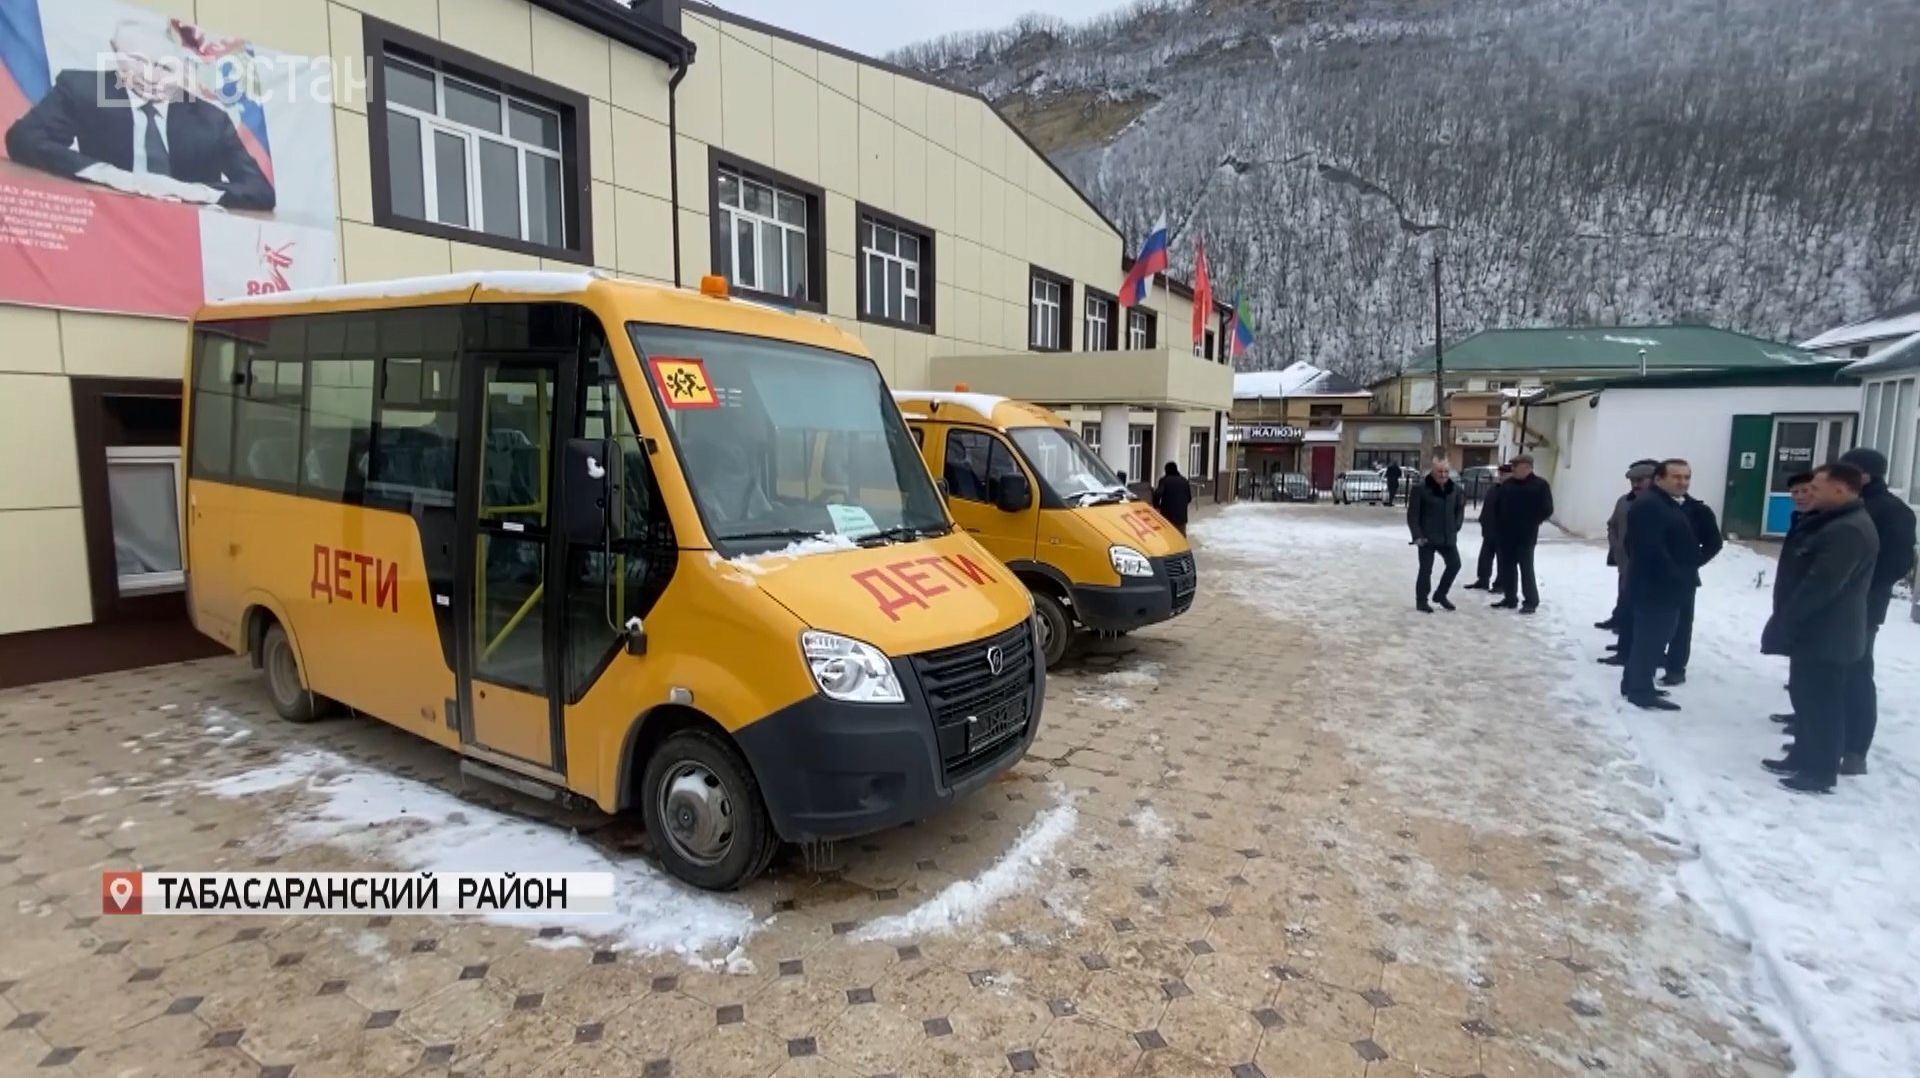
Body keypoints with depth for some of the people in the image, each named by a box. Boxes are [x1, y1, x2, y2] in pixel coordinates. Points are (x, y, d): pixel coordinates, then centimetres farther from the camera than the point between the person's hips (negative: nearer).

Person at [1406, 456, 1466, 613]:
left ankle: (1440, 594, 29)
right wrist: (1417, 535, -16)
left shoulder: (1455, 488, 4)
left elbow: (1460, 509, 18)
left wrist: (1456, 528, 6)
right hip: (1427, 538, -5)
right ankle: (1421, 601, 13)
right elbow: (1412, 514, -11)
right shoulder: (1420, 488, -13)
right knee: (1426, 569, -1)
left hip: (1448, 537, 6)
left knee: (1454, 565, 9)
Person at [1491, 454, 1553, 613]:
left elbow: (1547, 510, -6)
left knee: (1526, 569, -3)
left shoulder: (1540, 485, -5)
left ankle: (1531, 601, 6)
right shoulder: (1507, 485, 10)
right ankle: (1509, 598, 20)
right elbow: (1498, 507, 15)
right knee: (1507, 568, 10)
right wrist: (1498, 526, 6)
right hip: (1506, 534, 6)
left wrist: (1532, 522, -8)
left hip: (1526, 536, -6)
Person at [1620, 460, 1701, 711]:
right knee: (1651, 638, -5)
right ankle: (1641, 691, 3)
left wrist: (1685, 575, 12)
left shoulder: (1670, 505, 17)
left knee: (1649, 637, 16)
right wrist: (1676, 578, -21)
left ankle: (1635, 684, 25)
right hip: (1655, 586, -11)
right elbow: (1652, 550, -26)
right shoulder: (1648, 505, -19)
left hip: (1665, 586, 11)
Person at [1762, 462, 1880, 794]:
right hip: (1815, 630, 10)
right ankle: (1803, 758, 27)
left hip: (1827, 635, -10)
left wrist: (1783, 623, -21)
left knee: (1821, 703, -2)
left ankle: (1821, 772, 7)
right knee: (1807, 698, 17)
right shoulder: (1834, 522, 13)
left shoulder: (1849, 531, -21)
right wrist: (1786, 623, 18)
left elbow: (1820, 586, -26)